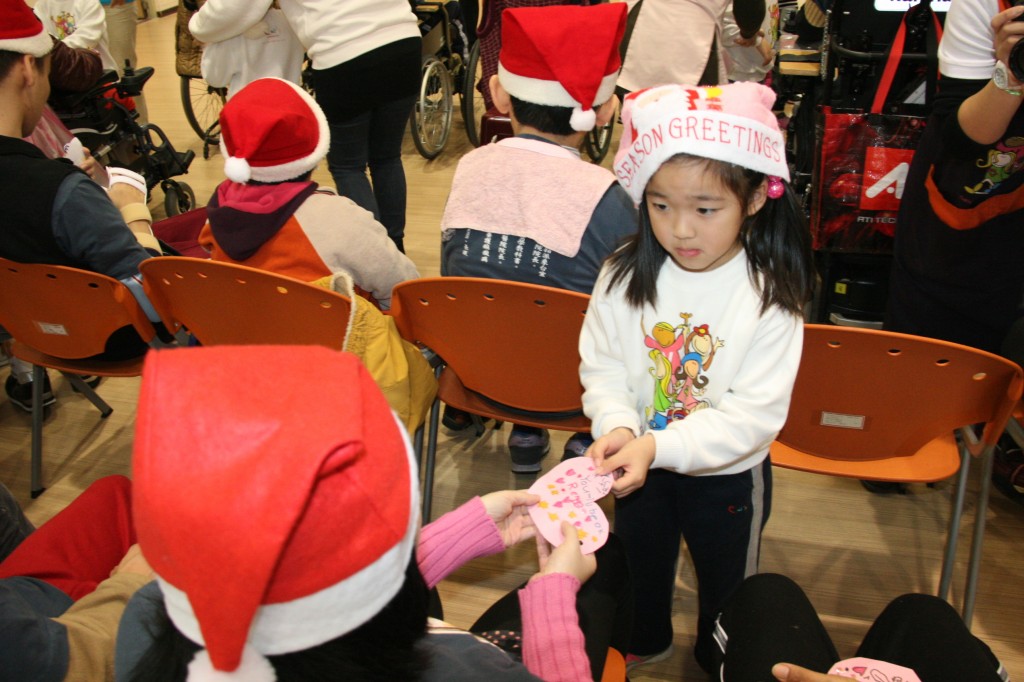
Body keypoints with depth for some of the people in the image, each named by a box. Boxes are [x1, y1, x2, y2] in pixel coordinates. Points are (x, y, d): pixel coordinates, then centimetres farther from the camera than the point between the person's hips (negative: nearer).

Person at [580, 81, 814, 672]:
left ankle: (718, 661, 55)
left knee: (725, 586, 24)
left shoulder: (771, 298, -26)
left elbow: (755, 415, -27)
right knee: (639, 564, 29)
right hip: (640, 466, 3)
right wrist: (618, 426, -30)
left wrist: (659, 445, -37)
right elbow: (601, 364, -10)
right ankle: (645, 640, 60)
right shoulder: (626, 276, -16)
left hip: (728, 477, -3)